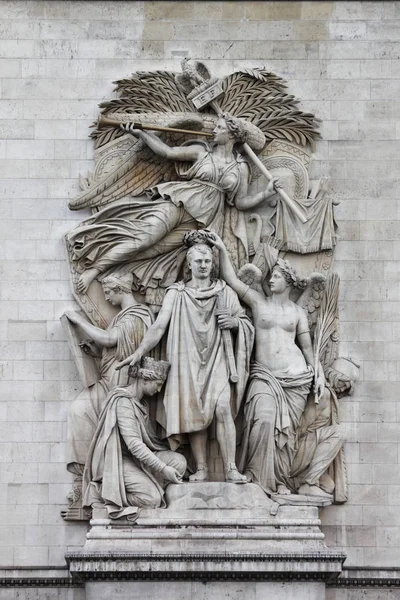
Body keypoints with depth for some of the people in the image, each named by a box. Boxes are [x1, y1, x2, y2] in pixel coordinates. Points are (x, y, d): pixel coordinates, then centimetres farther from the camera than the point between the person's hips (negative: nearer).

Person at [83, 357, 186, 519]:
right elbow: (133, 444, -25)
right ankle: (109, 493, -5)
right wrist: (163, 468, -26)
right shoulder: (123, 401, -18)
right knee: (152, 499, -23)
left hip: (138, 457, 9)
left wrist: (170, 453, 11)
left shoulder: (142, 402, 14)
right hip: (119, 461, -9)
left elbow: (149, 438, 21)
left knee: (179, 461, -10)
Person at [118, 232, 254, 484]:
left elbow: (247, 323, 17)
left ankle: (231, 469, -19)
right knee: (195, 414, -5)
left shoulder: (225, 292, 12)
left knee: (222, 408, -18)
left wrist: (234, 322, -6)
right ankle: (201, 470, 1)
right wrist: (140, 352, -9)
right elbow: (159, 325, 2)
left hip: (217, 359, -1)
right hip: (188, 361, 1)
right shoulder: (177, 293, 9)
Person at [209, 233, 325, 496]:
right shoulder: (258, 301, 9)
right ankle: (261, 477, -12)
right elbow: (231, 278, 2)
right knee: (264, 420, -21)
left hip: (296, 377, 1)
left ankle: (281, 481, 4)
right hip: (265, 375, -1)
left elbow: (307, 346, 14)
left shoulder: (298, 312, 12)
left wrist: (319, 374, 6)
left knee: (287, 427, -2)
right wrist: (222, 249, -5)